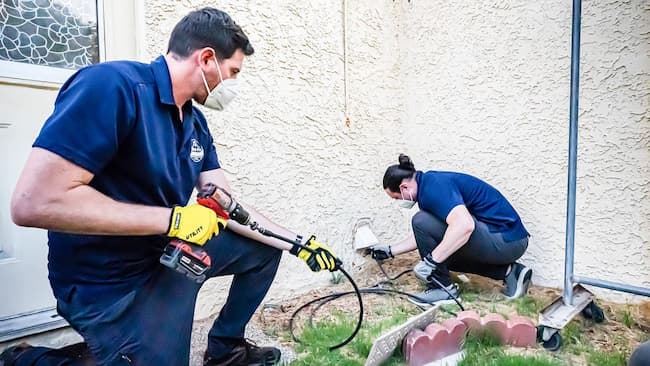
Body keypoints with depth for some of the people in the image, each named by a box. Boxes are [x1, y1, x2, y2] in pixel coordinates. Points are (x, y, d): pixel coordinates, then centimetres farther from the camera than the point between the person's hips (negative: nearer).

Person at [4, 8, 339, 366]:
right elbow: (32, 203, -29)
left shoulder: (196, 123, 2)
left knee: (265, 248, 10)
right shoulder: (112, 85, -23)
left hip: (174, 254, 8)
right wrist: (173, 219, -27)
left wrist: (297, 243, -1)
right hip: (113, 281, -7)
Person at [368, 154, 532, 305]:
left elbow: (464, 225, -36)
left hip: (505, 241, -10)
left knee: (422, 221, -17)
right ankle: (509, 271, 15)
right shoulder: (428, 184, 12)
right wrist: (390, 251, 27)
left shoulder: (433, 186, -19)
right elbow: (422, 235, 24)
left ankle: (443, 287, -1)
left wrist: (432, 260, -29)